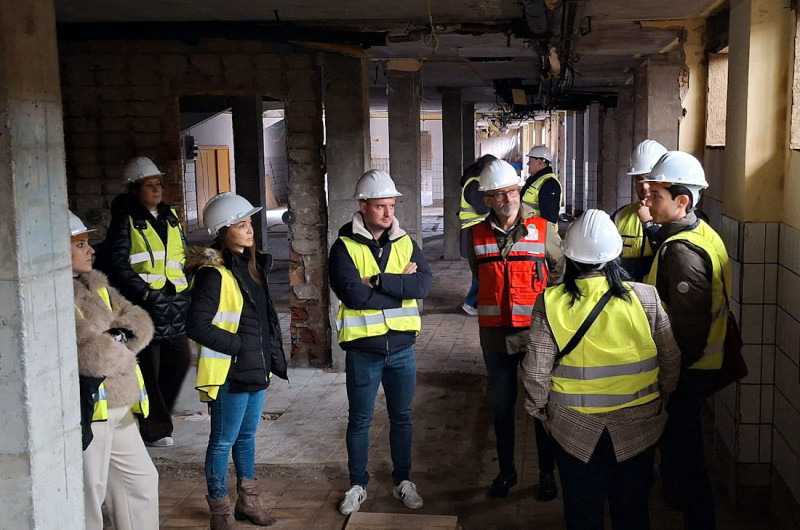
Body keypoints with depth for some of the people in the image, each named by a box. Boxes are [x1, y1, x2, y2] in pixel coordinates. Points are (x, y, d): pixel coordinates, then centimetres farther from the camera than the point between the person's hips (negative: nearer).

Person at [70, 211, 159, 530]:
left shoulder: (95, 284, 13)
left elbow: (139, 323, 9)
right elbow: (87, 351, -26)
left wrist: (116, 337, -12)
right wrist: (116, 345, -6)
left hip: (118, 406, 9)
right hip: (87, 406, -9)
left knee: (141, 479, 19)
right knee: (89, 492, 1)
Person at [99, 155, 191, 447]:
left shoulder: (170, 216, 16)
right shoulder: (125, 221, -4)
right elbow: (116, 264, -9)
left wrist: (185, 287, 14)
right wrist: (144, 291, -16)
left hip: (175, 301, 7)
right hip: (146, 301, -7)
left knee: (180, 358, 10)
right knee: (149, 366, -2)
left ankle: (158, 414, 27)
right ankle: (154, 429, 9)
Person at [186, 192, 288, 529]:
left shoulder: (252, 265, 9)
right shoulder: (214, 274, -18)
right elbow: (197, 324, -22)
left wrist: (269, 356, 12)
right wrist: (237, 345, -17)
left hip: (255, 368, 8)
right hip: (228, 373, -8)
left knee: (247, 436, 19)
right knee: (223, 442, 5)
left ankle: (248, 502, 33)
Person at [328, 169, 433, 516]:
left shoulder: (405, 243, 3)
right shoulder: (344, 247, -9)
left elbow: (424, 282, -12)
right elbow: (353, 294, -23)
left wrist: (379, 282, -21)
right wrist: (401, 287, -15)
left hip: (402, 347, 3)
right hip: (363, 349, -3)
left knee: (401, 417, 15)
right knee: (360, 420, 12)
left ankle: (402, 481, 32)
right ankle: (358, 484, 28)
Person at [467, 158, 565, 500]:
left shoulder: (543, 230, -3)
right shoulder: (477, 235, 3)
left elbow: (560, 274, 8)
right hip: (496, 335, 2)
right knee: (501, 406, 12)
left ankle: (547, 473, 22)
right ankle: (506, 471, 28)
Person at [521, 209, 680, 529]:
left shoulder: (549, 303, -15)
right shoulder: (645, 298, -13)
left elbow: (536, 372, -11)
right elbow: (671, 360, -4)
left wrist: (540, 411, 7)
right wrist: (660, 400, 14)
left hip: (574, 429, 0)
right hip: (636, 427, 1)